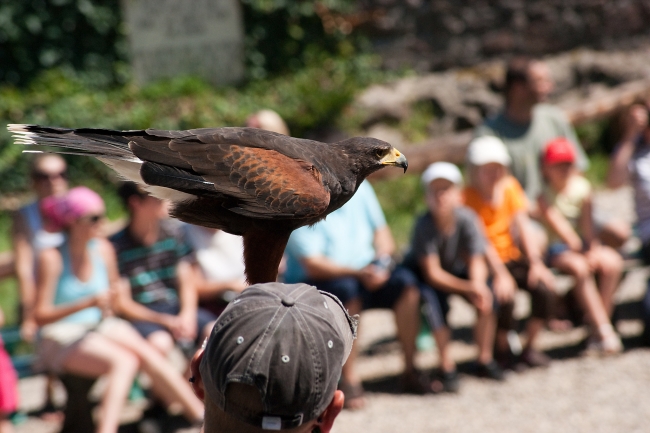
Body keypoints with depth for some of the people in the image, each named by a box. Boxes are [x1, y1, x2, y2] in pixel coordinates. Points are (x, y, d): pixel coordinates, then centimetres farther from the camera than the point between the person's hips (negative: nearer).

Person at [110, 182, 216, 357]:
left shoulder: (173, 230, 7)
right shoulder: (117, 244, -7)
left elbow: (187, 282, 7)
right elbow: (122, 303, -7)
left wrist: (187, 314, -14)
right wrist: (165, 321, -18)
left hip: (179, 308, 4)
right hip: (143, 314, -4)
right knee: (160, 343, -36)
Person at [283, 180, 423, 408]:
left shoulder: (359, 187, 3)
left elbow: (381, 230, 10)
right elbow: (312, 265, -21)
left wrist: (382, 259, -11)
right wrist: (359, 273, -31)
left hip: (367, 276, 6)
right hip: (314, 284, -5)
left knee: (405, 282, -19)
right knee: (346, 290, -36)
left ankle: (410, 370, -11)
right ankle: (349, 379, -28)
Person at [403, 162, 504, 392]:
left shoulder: (467, 218, -20)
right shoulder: (424, 225, -29)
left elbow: (476, 260, -19)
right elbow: (432, 273, -28)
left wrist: (478, 283, -41)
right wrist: (468, 288, -36)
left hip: (456, 270, 4)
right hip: (420, 275, -4)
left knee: (487, 297, -19)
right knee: (433, 300, -33)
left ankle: (485, 360, -1)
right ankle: (447, 367, -19)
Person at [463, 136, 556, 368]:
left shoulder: (509, 186, 4)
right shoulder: (468, 197, -11)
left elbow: (523, 225, -2)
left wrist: (535, 263, -13)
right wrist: (500, 274, -29)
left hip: (512, 257, 5)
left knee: (545, 288, -20)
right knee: (504, 295, -31)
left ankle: (529, 347, 0)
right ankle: (503, 350, -3)